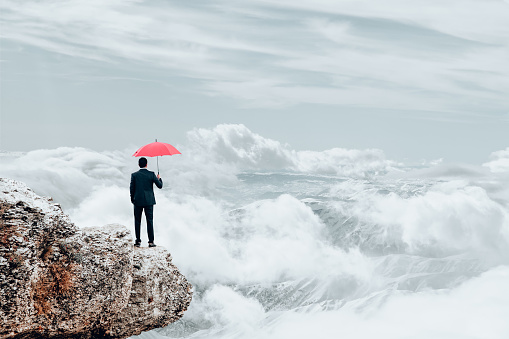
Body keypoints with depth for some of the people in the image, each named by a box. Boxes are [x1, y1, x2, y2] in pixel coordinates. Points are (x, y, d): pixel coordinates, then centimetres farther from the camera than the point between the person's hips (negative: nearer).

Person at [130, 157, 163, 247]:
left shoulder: (134, 175, -3)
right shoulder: (151, 174, -5)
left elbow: (132, 188, -2)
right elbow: (160, 186, -3)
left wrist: (132, 199, 12)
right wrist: (159, 179, 17)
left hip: (138, 201, 0)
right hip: (149, 201, 0)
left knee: (137, 221, 9)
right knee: (150, 221, 3)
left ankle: (138, 241, 11)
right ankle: (151, 242, 2)